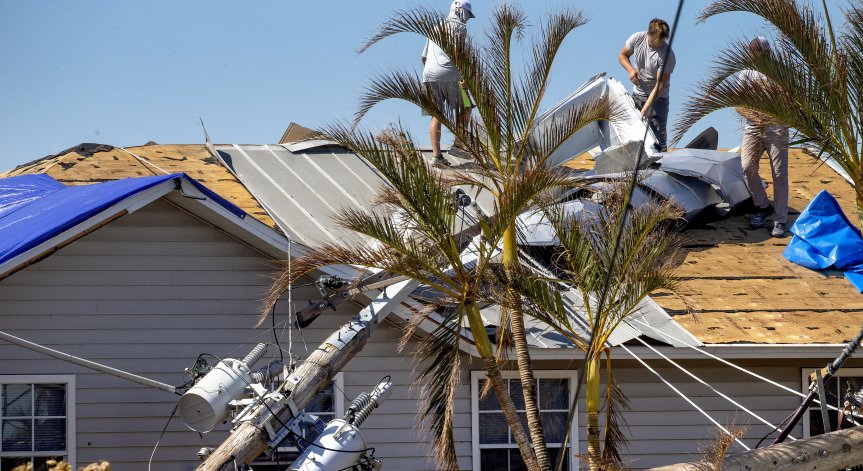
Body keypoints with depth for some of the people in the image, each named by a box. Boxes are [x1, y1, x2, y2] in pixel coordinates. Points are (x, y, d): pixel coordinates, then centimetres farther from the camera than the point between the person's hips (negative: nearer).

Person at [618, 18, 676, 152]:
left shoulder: (667, 55, -25)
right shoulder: (637, 39, -12)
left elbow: (660, 86, -25)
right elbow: (622, 55, 6)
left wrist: (646, 108, -30)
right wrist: (631, 70, -15)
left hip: (657, 97, -5)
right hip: (637, 94, 5)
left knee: (658, 135, -10)